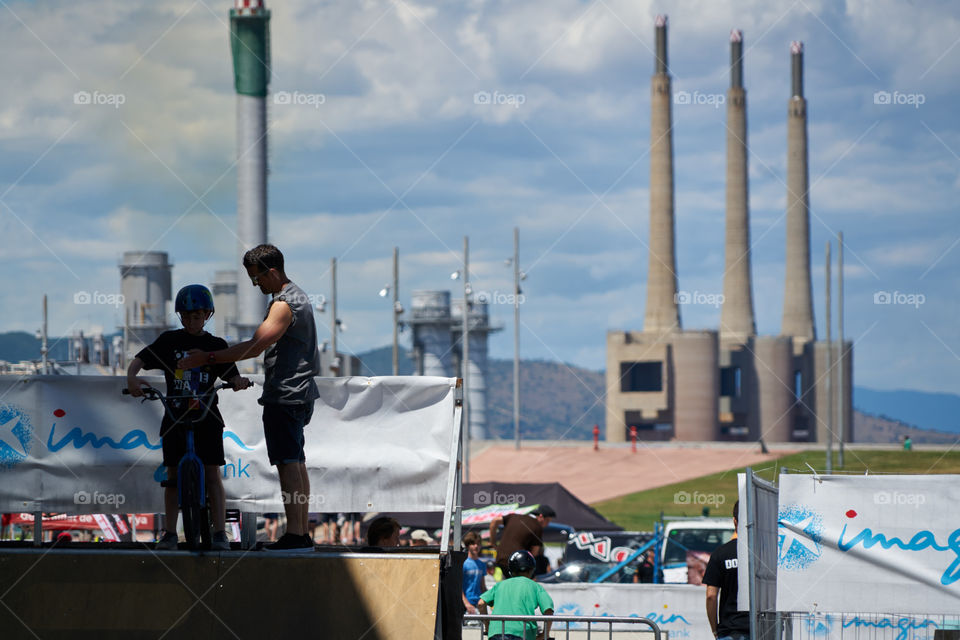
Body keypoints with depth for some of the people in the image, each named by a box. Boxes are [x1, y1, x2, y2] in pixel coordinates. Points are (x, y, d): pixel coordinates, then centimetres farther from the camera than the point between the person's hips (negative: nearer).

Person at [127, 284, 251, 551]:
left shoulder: (216, 345, 5)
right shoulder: (169, 341, 5)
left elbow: (229, 374, 2)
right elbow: (139, 360, -1)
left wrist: (239, 381, -21)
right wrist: (132, 377, -22)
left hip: (207, 418, -1)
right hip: (175, 416, 1)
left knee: (212, 473, -8)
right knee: (173, 474, 2)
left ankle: (220, 533, -9)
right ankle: (169, 533, 9)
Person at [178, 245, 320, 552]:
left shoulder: (284, 305, -16)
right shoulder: (298, 296, 18)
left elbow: (255, 346, -22)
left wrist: (207, 357, -19)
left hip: (285, 394, -11)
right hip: (300, 392, 11)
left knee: (288, 463, -12)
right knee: (296, 462, 12)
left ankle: (295, 535, -16)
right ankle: (302, 534, 14)